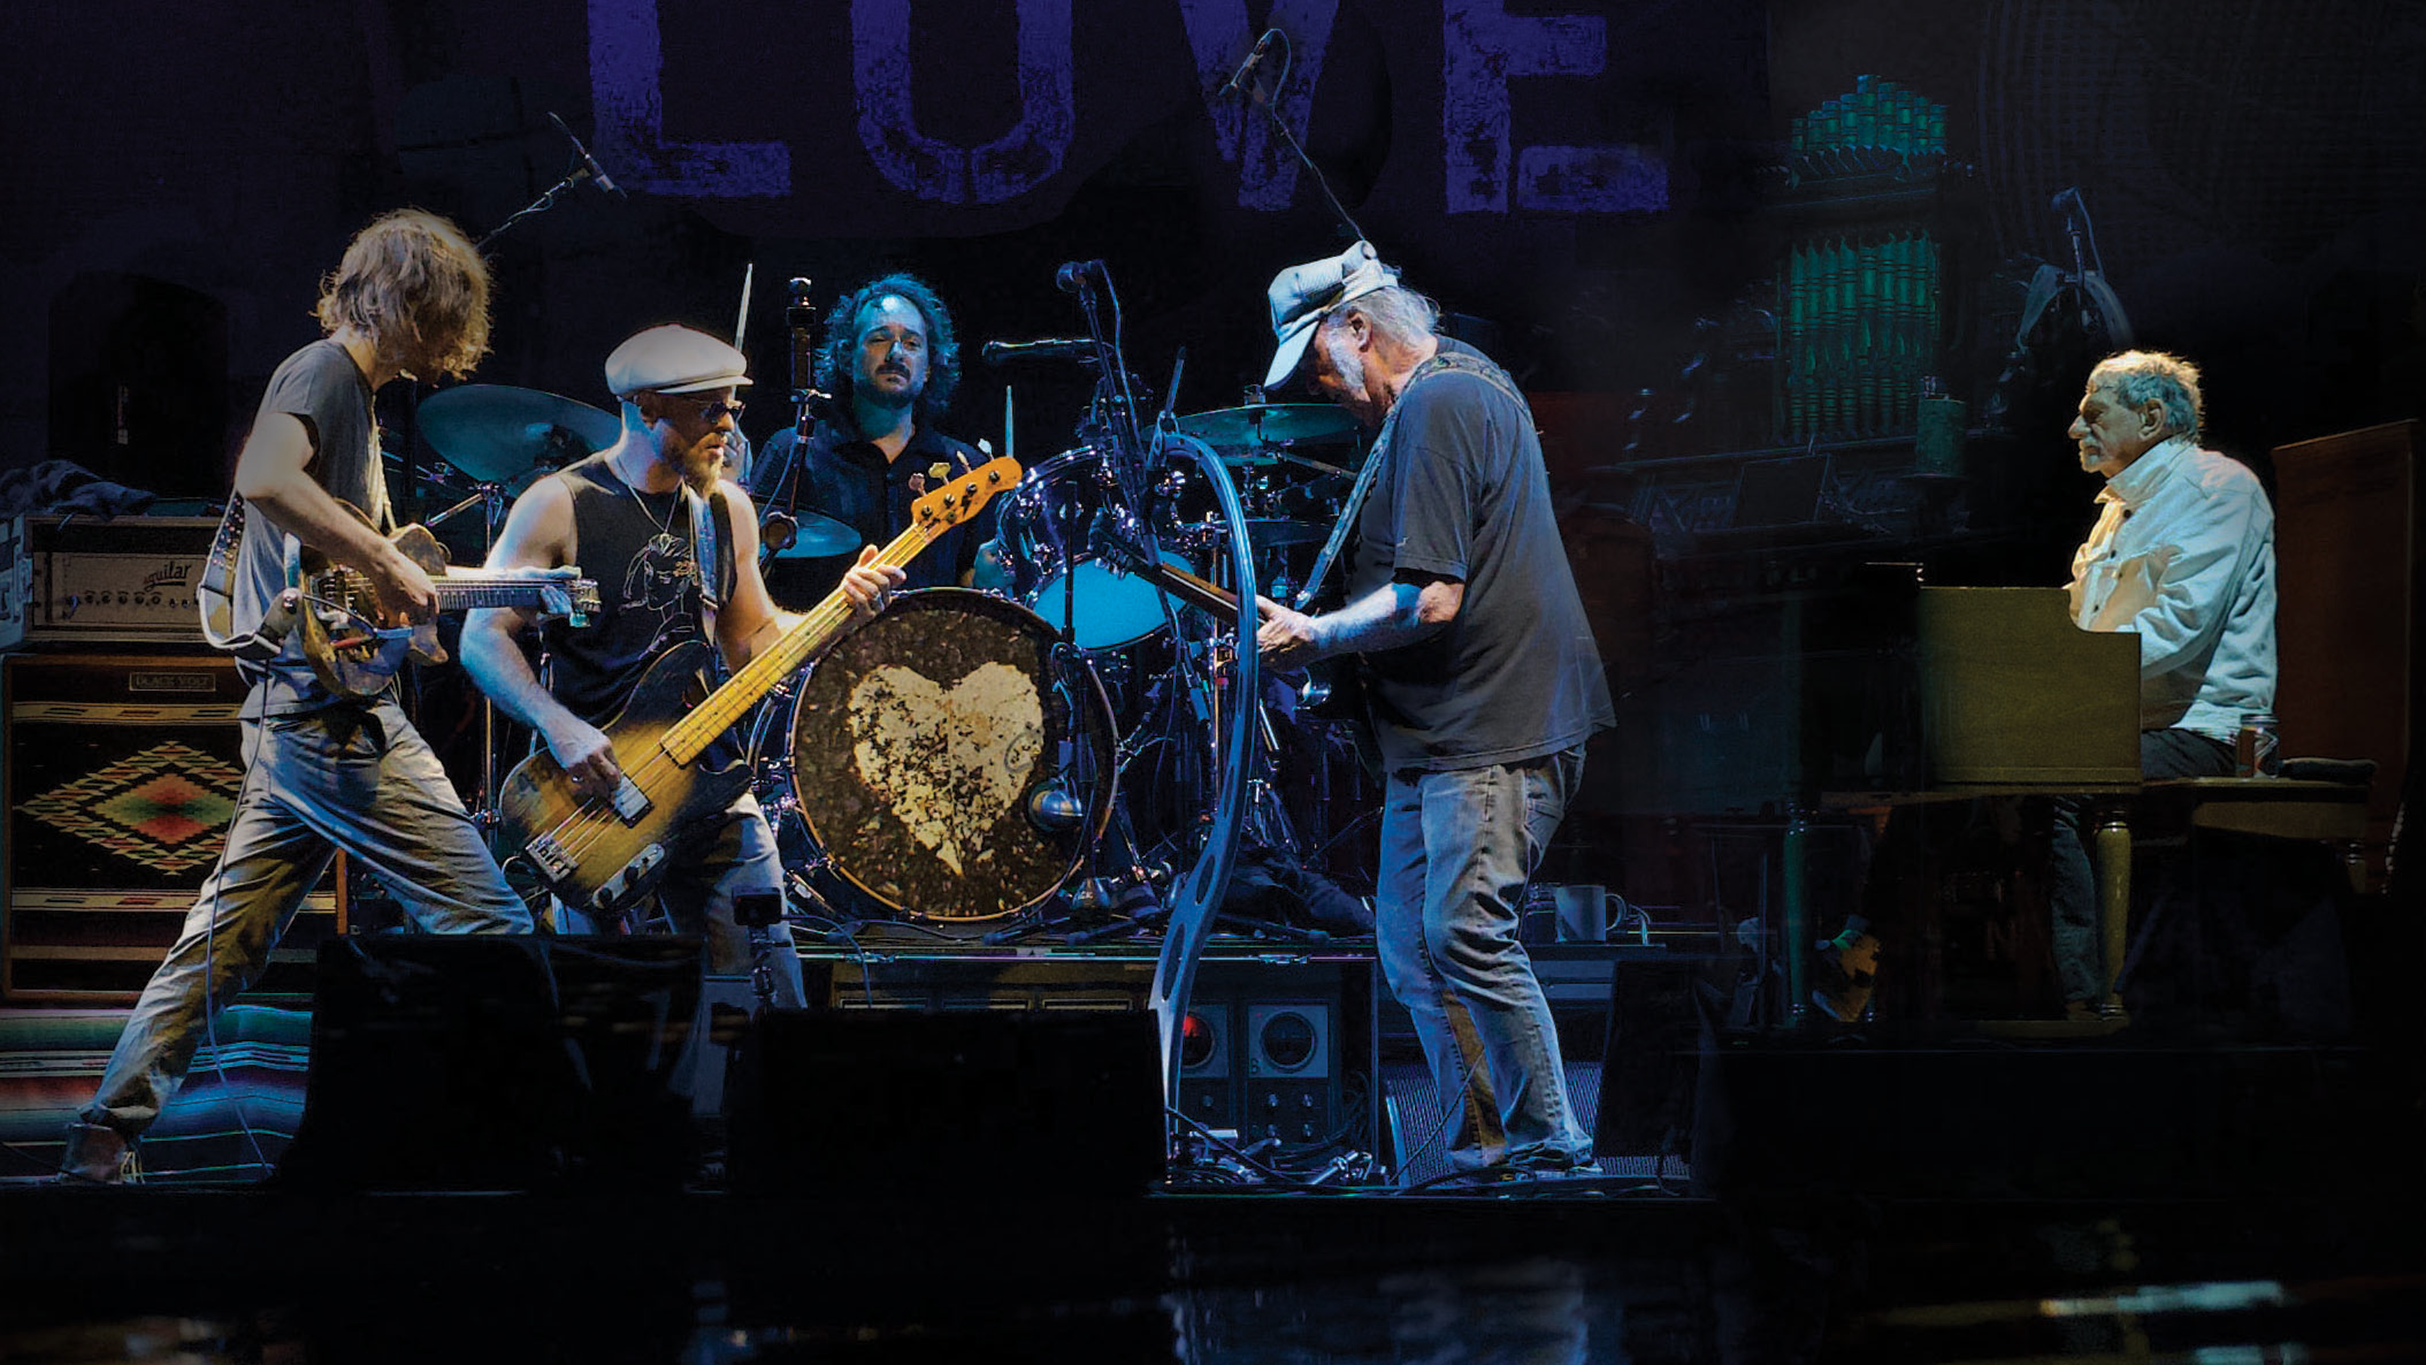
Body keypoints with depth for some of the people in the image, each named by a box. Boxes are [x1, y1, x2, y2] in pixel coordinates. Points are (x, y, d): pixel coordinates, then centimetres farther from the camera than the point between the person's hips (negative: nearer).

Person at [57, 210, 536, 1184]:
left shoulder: (349, 388, 22)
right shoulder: (324, 371, -8)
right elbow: (266, 479, -29)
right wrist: (391, 566, -23)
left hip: (292, 719, 10)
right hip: (335, 711, -10)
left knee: (223, 941, 13)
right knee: (489, 927, -9)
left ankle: (107, 1137, 16)